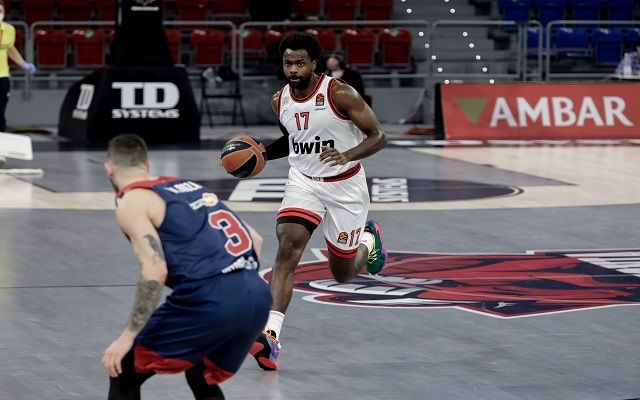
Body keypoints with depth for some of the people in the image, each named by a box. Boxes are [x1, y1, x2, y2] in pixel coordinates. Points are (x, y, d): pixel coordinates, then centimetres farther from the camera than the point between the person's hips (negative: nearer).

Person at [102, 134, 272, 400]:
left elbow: (155, 272, -10)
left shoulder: (131, 202, 5)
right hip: (257, 296, 7)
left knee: (122, 369, 10)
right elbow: (255, 240, 26)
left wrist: (128, 337, -7)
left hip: (211, 299, -7)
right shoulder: (186, 186, 27)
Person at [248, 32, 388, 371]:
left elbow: (378, 137, -16)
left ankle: (368, 239, 47)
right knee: (288, 247, -24)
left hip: (345, 185, -3)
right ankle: (270, 336, -33)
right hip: (303, 182, 3)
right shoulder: (280, 101, -2)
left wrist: (346, 155, -35)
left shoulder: (339, 94, -19)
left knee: (342, 273, 10)